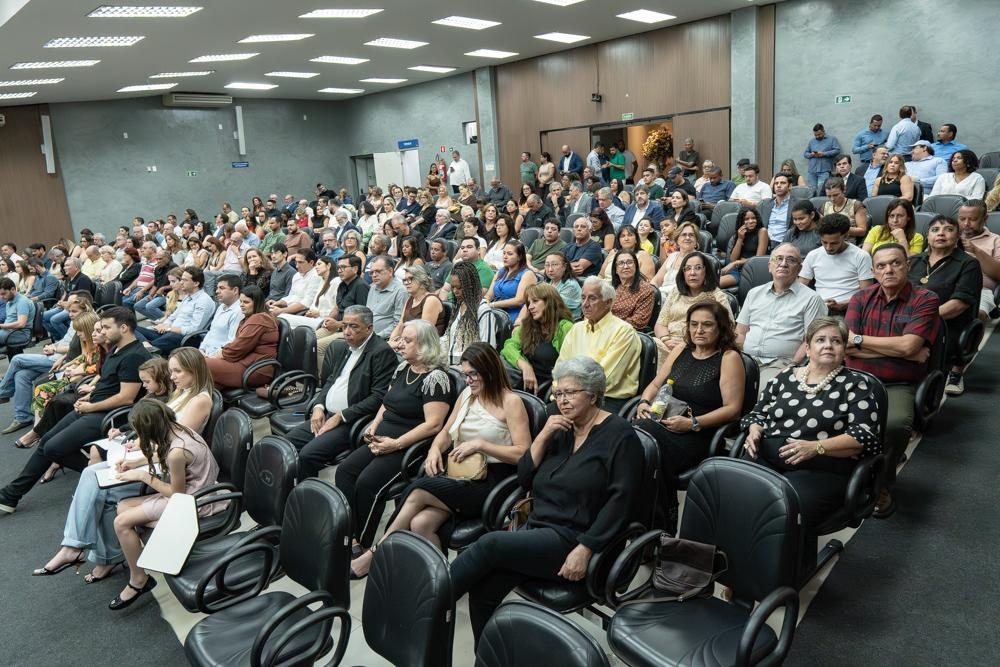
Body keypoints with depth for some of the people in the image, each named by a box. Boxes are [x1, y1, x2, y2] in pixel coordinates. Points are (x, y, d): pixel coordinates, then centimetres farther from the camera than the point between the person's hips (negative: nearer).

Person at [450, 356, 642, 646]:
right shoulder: (561, 429, 16)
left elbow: (621, 499, -12)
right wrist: (544, 436, -2)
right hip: (538, 529, 6)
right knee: (481, 590, -18)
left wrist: (585, 549, -20)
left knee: (491, 543, -24)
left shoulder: (618, 435, -4)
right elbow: (524, 478, 12)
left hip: (571, 541, -6)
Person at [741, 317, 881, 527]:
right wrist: (754, 431, 1)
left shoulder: (855, 385, 8)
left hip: (820, 469, -3)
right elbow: (758, 413, 25)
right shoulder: (785, 377, 19)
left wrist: (815, 447, -16)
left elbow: (865, 436, -2)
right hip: (765, 458, 3)